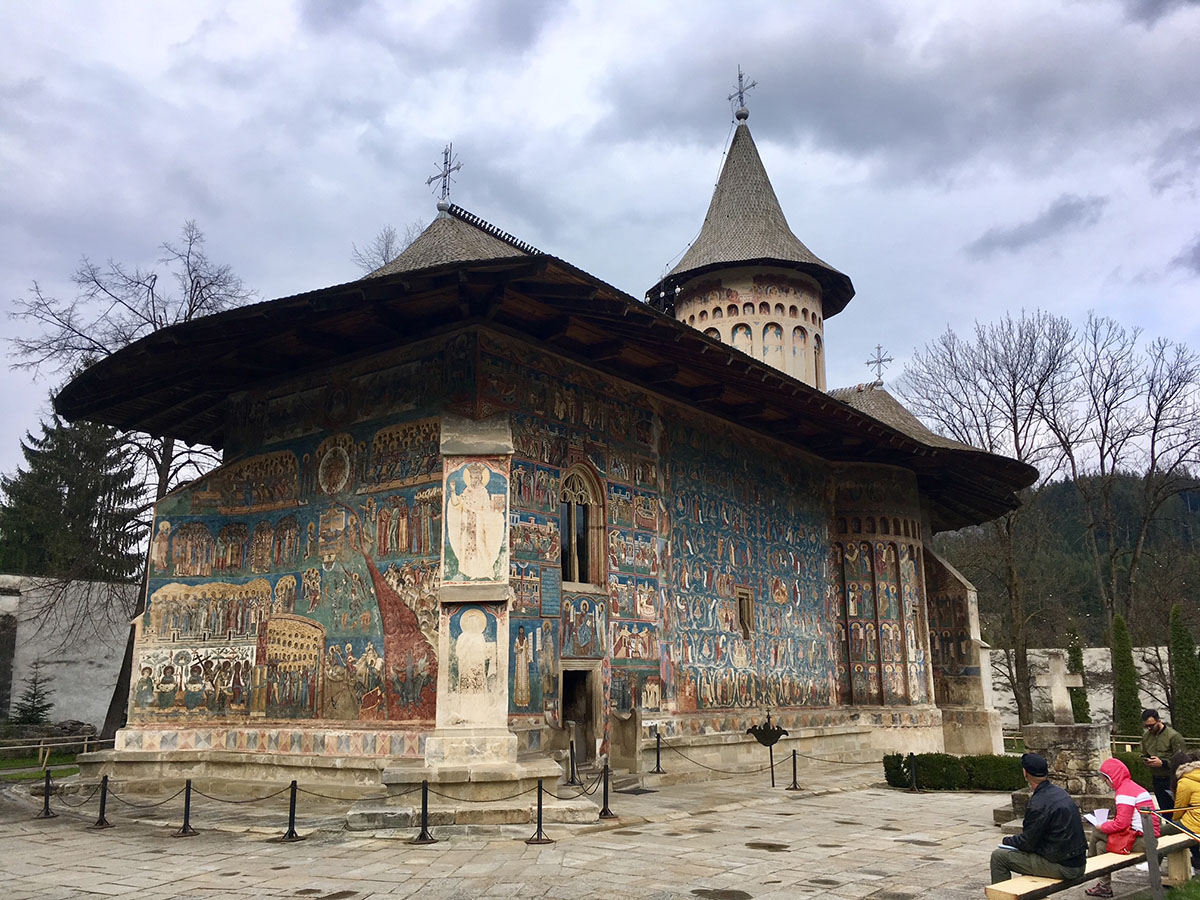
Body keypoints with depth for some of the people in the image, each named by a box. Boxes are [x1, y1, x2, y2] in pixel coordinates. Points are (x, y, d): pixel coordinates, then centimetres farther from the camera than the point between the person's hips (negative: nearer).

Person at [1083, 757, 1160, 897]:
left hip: (1140, 840, -9)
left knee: (1096, 833, -2)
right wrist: (1110, 822, 12)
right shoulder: (1134, 786, 16)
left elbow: (1121, 823, -18)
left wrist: (1102, 826, -3)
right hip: (1149, 837, 9)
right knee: (1101, 844, 9)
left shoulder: (1124, 791, -15)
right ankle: (1104, 887, 12)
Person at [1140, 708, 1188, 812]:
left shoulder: (1173, 736, -14)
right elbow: (1144, 756, 21)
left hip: (1171, 780, -6)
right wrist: (1146, 761, -2)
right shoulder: (1145, 737, 7)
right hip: (1157, 780, 6)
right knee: (1165, 811, 13)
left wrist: (1162, 763, -21)